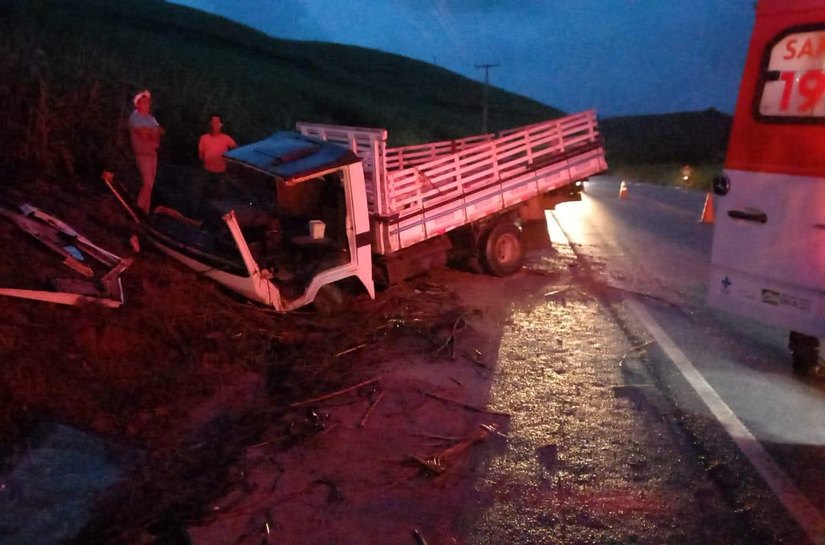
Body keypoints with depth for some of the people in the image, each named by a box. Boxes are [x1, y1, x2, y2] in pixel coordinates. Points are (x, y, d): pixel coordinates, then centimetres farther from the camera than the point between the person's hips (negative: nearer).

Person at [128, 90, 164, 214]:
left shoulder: (150, 117, 15)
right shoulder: (135, 117, -10)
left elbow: (160, 131, 5)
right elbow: (144, 135, -20)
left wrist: (149, 132, -12)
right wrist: (154, 132, -3)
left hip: (152, 153, 8)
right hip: (142, 154, -8)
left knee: (150, 183, 9)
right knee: (147, 183, -13)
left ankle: (145, 210, 17)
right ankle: (140, 209, -2)